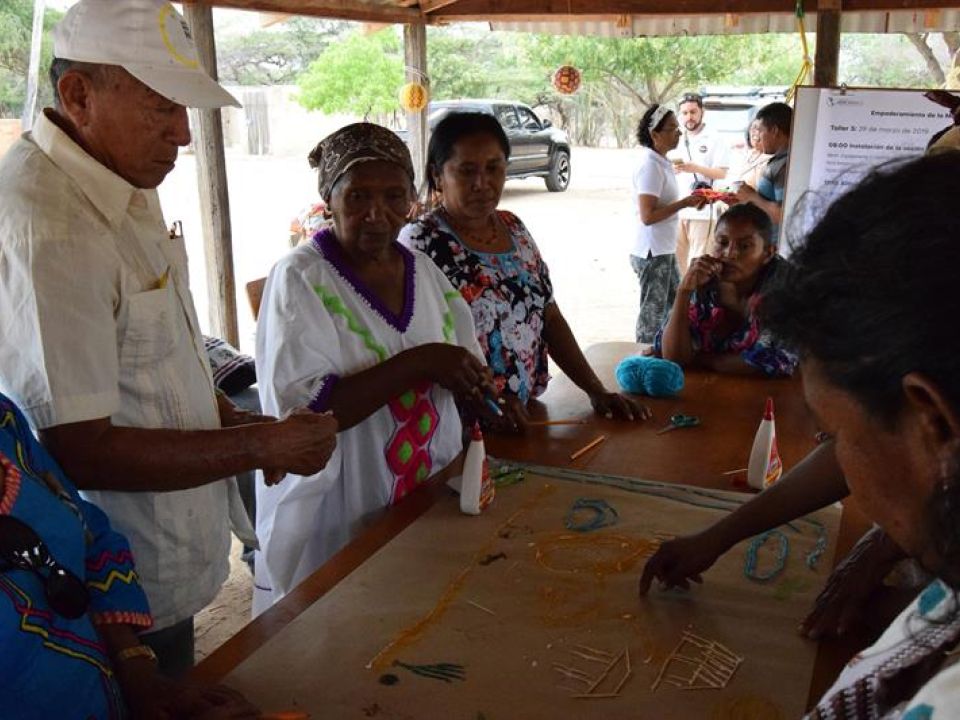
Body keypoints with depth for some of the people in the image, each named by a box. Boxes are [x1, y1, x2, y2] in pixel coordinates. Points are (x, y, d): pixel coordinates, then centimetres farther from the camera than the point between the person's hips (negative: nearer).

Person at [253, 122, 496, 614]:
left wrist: (479, 392, -8)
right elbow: (302, 410, -24)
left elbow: (466, 370, 15)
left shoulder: (422, 270, 5)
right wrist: (419, 362, -26)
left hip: (429, 507, 6)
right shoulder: (299, 279, -13)